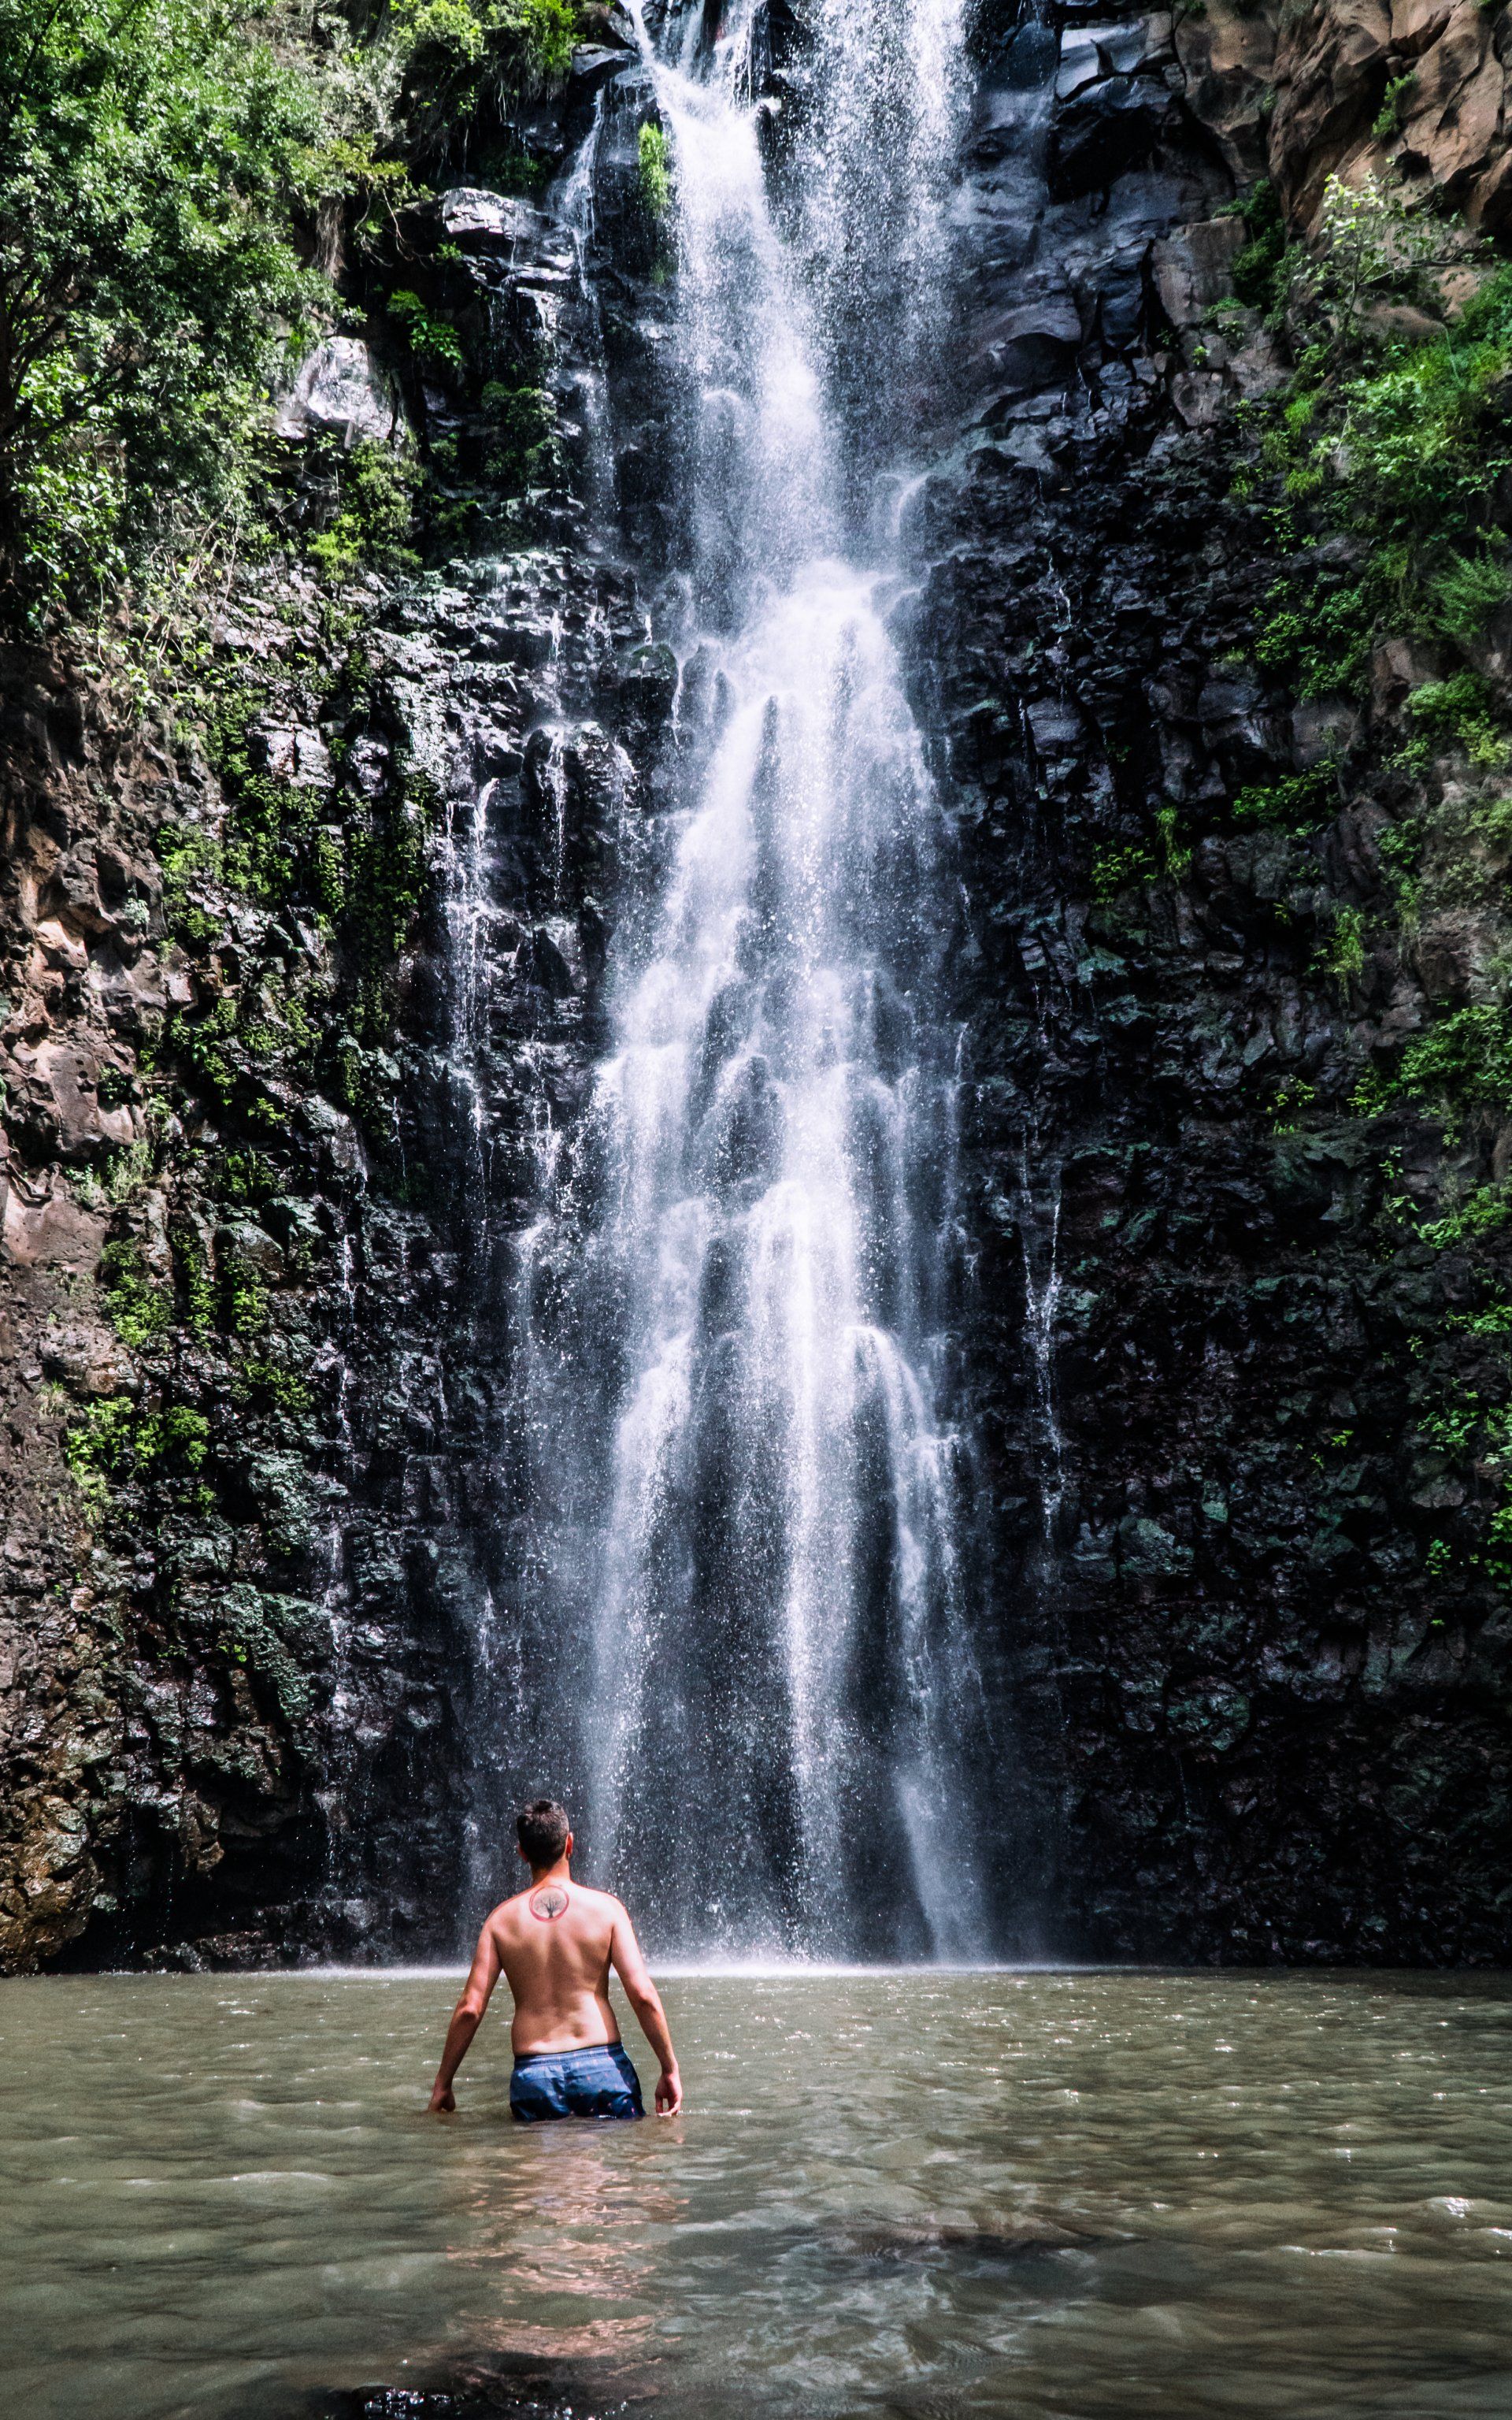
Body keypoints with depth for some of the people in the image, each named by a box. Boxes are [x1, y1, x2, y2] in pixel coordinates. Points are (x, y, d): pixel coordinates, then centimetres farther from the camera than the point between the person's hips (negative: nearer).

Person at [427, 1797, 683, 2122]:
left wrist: (442, 2085, 11)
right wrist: (670, 2070, 3)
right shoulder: (605, 1907, 0)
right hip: (602, 2067, -1)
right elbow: (643, 1994, -5)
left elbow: (469, 2009, 2)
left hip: (532, 2075, 1)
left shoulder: (502, 1918, 5)